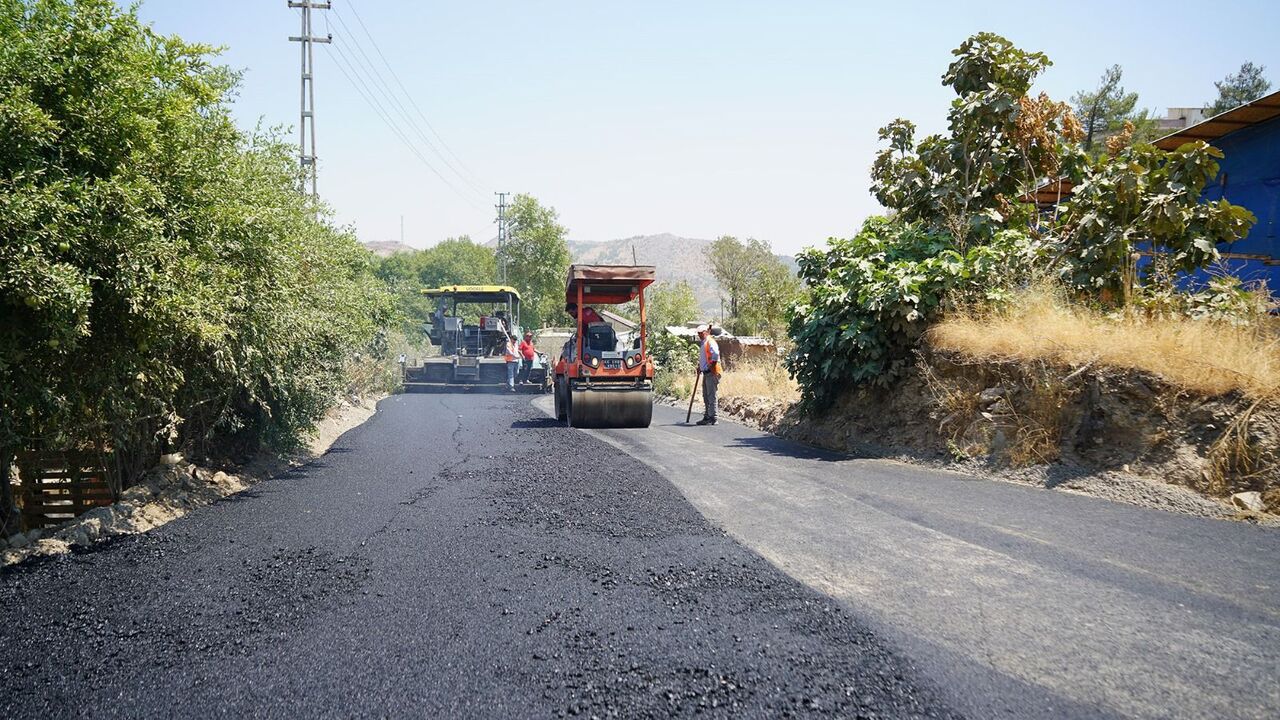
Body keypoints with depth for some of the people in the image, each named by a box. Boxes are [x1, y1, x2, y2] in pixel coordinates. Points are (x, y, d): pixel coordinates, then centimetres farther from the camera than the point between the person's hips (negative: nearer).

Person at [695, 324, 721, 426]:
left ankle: (712, 418, -8)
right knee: (705, 396, 13)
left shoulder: (710, 342, -12)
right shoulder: (703, 343, 20)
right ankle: (706, 416, 20)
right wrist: (699, 367, 19)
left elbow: (716, 354, -26)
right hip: (705, 373, 10)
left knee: (711, 396, -9)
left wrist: (712, 366, -21)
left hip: (711, 373, -10)